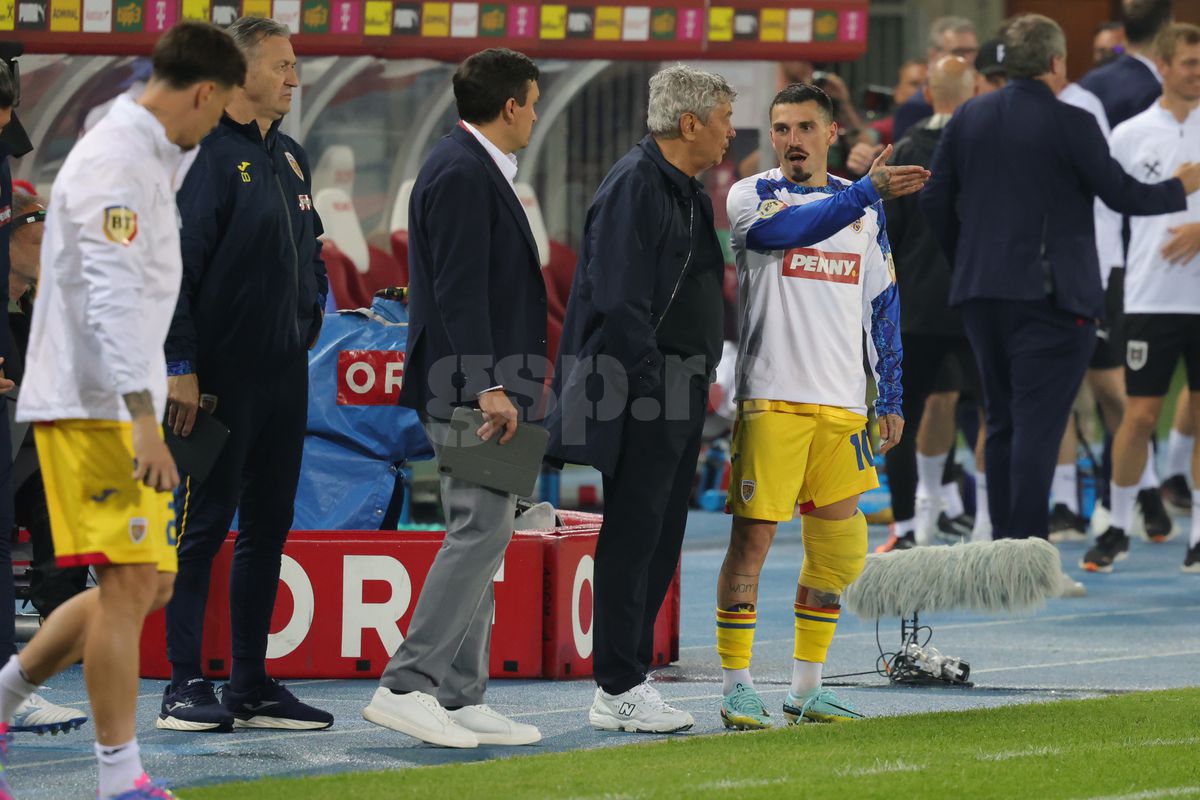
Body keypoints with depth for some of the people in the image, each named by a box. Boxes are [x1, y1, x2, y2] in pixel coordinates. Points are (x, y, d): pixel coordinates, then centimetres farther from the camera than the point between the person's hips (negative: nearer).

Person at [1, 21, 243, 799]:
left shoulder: (146, 155, 17)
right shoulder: (117, 160, -16)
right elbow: (112, 297, -24)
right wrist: (144, 420, -29)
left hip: (124, 407, 10)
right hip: (94, 407, -10)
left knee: (149, 583, 11)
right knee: (128, 582, -10)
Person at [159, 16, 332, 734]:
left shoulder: (291, 158, 15)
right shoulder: (207, 153, -11)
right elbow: (175, 264, -15)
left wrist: (310, 319, 11)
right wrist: (180, 365, -19)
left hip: (284, 374, 8)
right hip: (219, 377, -8)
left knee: (268, 527, 10)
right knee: (203, 525, -4)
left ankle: (252, 685, 16)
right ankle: (186, 687, 0)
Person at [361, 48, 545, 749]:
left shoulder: (479, 171, 19)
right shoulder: (462, 173, -14)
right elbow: (458, 289, -20)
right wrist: (487, 386, -24)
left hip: (482, 387, 11)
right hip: (470, 386, -11)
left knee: (480, 535, 10)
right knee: (483, 528, -14)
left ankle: (461, 699, 11)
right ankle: (407, 686, -15)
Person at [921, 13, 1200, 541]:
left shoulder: (968, 118, 6)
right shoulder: (1070, 123, -12)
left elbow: (934, 200, 9)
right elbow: (1122, 195, -7)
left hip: (980, 290, 6)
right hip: (1049, 294, -6)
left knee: (1002, 423, 14)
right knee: (1038, 424, -7)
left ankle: (1002, 542, 17)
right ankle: (1027, 548, -11)